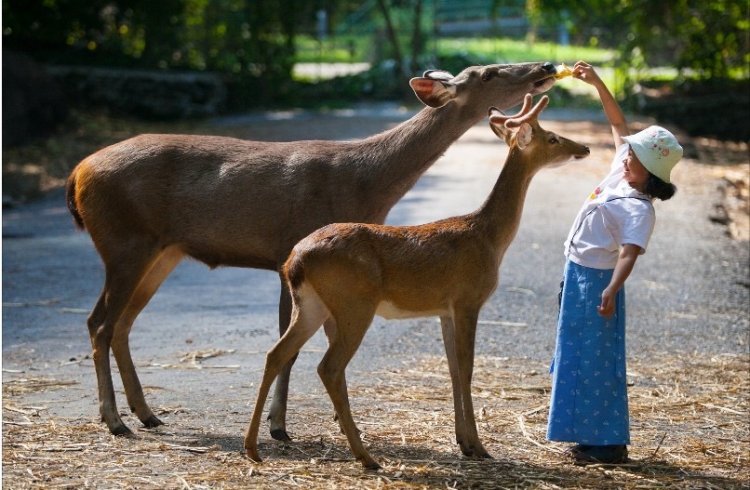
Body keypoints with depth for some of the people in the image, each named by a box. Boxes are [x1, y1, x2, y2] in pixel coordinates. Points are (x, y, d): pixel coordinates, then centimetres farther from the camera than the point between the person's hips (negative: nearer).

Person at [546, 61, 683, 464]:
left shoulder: (638, 209, -22)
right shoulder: (621, 171, 2)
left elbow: (628, 252, -35)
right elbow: (618, 122, 13)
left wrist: (612, 289, -49)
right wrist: (597, 84, 8)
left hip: (597, 282, -10)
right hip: (578, 275, 10)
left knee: (596, 362, -5)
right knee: (579, 358, 14)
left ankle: (610, 443, 2)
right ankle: (591, 437, 22)